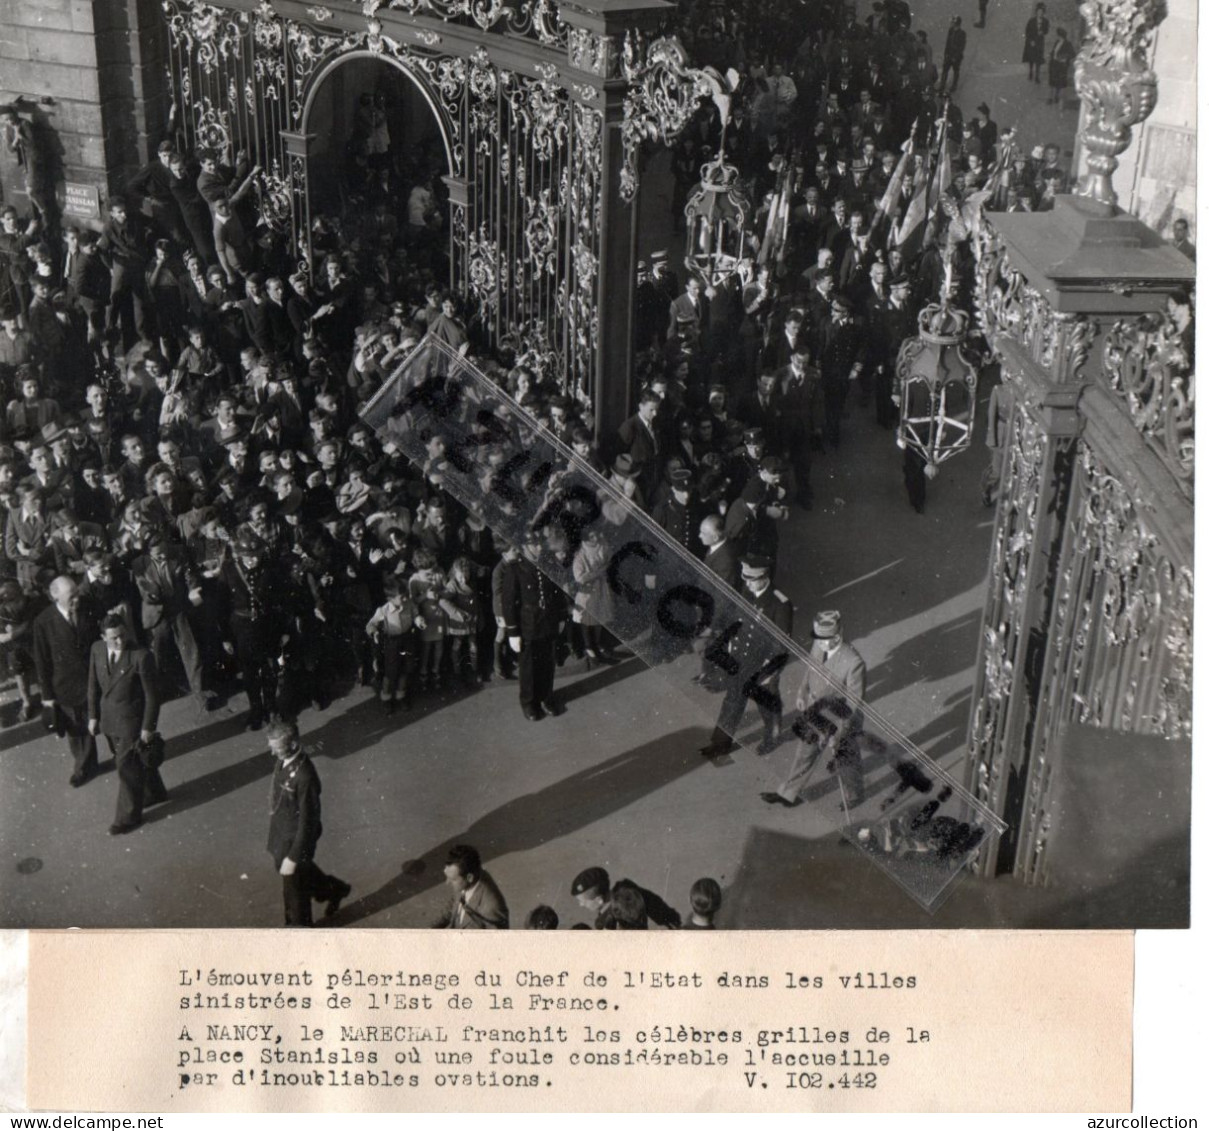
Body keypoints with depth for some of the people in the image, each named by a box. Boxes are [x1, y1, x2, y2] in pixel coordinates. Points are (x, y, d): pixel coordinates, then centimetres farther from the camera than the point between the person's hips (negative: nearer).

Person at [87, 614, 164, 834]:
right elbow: (94, 685, 6)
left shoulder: (141, 656, -25)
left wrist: (148, 727, -12)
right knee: (138, 759, 24)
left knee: (127, 767, 5)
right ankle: (154, 793, 48)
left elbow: (152, 695, -16)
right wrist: (93, 715, 8)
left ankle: (128, 817, 24)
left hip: (131, 720, -5)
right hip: (108, 717, 6)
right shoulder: (97, 649, -8)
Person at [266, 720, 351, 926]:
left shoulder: (305, 776, -36)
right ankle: (333, 890, 52)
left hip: (296, 838, -8)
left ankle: (299, 925, 42)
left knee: (293, 884, 15)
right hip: (281, 830, 8)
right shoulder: (283, 760, -11)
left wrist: (293, 858, -22)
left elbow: (308, 822, -28)